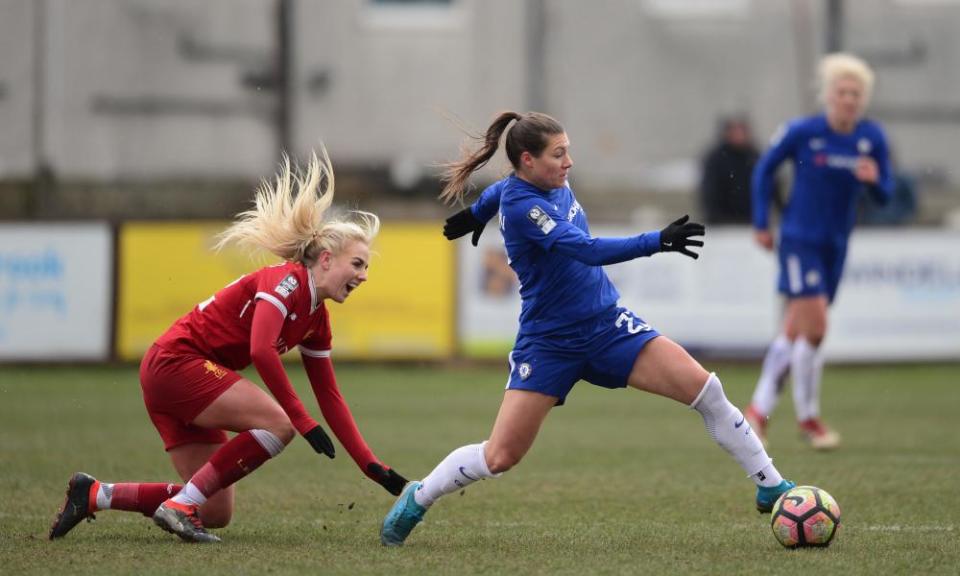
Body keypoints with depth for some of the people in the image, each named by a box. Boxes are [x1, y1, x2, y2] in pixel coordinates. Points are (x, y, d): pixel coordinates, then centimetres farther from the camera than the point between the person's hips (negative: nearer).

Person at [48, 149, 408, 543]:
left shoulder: (316, 319, 12)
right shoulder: (286, 280, -15)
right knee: (278, 423, -25)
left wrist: (373, 467, 12)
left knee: (216, 513, 3)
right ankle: (180, 506, -20)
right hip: (176, 360, -9)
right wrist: (304, 421, -28)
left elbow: (329, 397, 17)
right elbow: (261, 350, -29)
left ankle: (93, 494, 9)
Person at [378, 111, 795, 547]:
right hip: (549, 342, -7)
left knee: (705, 390, -10)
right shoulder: (521, 205, -22)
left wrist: (476, 213, 47)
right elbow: (588, 251, -34)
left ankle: (771, 487, 2)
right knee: (500, 458, -6)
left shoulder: (551, 184, 1)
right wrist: (659, 242, -41)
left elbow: (502, 188, 27)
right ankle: (417, 499, 21)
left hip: (606, 325, 7)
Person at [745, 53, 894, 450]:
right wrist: (761, 223, 2)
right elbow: (765, 169, 2)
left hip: (836, 245, 5)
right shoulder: (802, 132, -12)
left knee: (794, 332, 11)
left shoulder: (872, 138, -2)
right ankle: (808, 417, 3)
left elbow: (885, 195, 2)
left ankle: (758, 410, 23)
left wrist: (874, 180, -21)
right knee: (814, 327, -12)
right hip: (799, 239, -4)